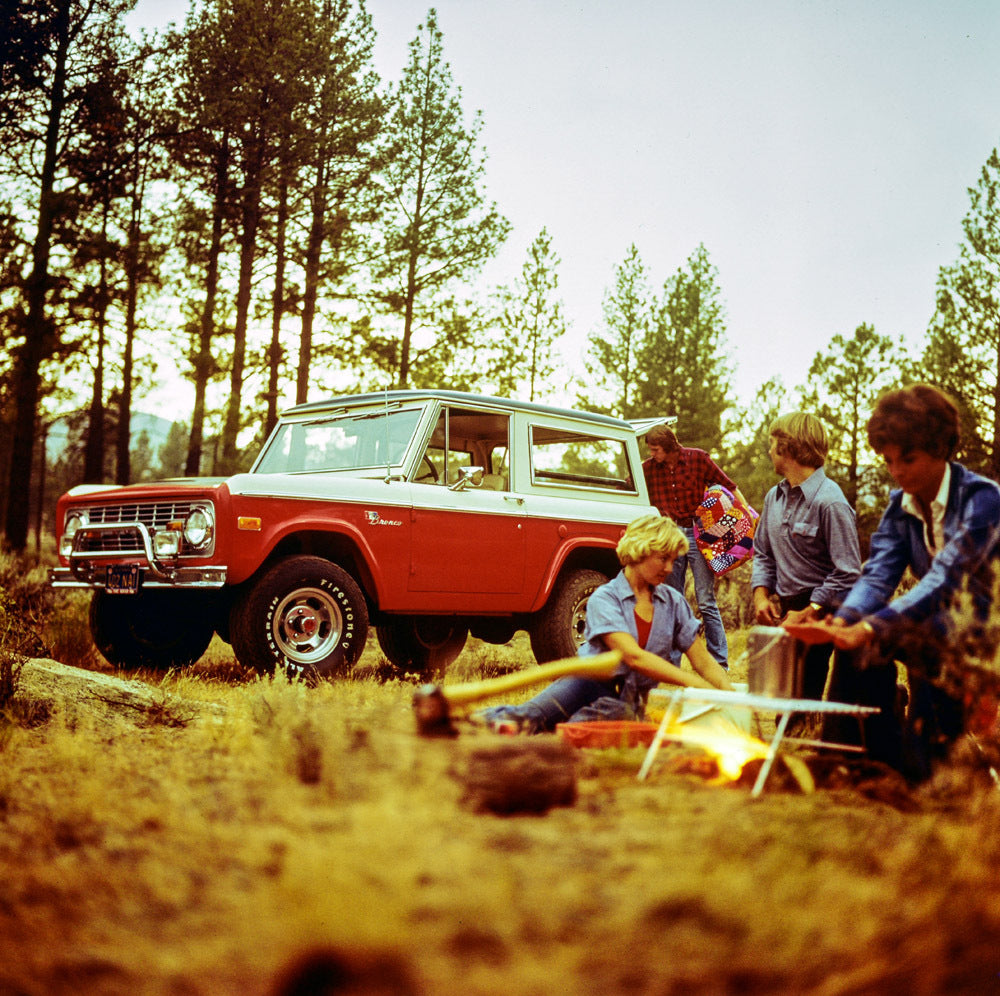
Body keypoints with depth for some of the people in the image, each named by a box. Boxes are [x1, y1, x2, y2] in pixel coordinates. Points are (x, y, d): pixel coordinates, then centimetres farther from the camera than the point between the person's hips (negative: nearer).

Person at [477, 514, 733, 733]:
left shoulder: (673, 603, 12)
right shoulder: (604, 598, -5)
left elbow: (704, 662, 11)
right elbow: (632, 656, -19)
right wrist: (694, 683, -25)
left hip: (629, 700, 2)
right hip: (591, 682, -2)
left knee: (622, 712, -38)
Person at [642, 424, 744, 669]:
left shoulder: (698, 459, -2)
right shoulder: (648, 468, 4)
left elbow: (727, 485, 5)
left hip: (697, 534, -3)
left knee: (706, 602, -5)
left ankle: (720, 664, 0)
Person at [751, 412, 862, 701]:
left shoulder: (830, 502, -16)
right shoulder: (774, 497, 9)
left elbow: (847, 574, -18)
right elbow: (762, 553, 19)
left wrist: (808, 614, -18)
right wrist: (761, 595, 3)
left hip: (819, 615, -7)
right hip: (783, 611, 7)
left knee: (803, 697, -6)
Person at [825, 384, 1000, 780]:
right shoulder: (900, 506, 2)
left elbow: (945, 580, -31)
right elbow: (878, 576, -9)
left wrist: (872, 628, -42)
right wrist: (843, 619, -31)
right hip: (937, 628, 7)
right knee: (856, 633, -13)